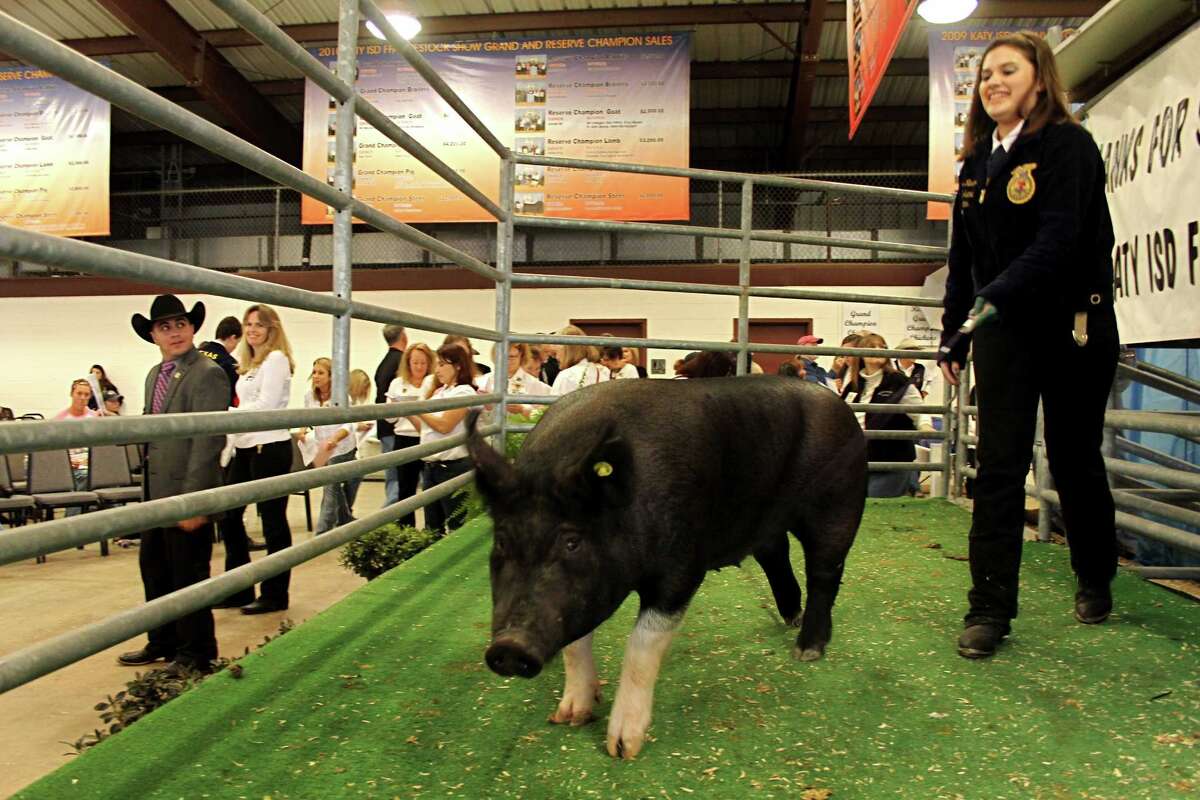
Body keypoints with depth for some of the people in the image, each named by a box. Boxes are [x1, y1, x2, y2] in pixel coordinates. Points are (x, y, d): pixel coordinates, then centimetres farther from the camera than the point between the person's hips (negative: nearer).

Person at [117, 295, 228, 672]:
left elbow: (208, 441, -20)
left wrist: (193, 501, -22)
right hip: (156, 492, 9)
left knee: (188, 576, 2)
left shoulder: (208, 374, -14)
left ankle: (196, 656, 18)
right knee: (153, 568, 18)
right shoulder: (154, 374, 14)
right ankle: (163, 643, 35)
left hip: (186, 494, -9)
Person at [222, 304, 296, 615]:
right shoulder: (248, 363, 18)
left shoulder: (276, 358, -8)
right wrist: (230, 445, 12)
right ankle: (239, 589, 23)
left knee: (273, 520, 0)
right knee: (230, 515, 11)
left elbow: (266, 405, -17)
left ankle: (275, 594, 10)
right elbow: (245, 405, 17)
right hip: (245, 448, 9)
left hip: (270, 447, -9)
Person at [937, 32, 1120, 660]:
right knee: (998, 466, -4)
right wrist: (952, 336, 10)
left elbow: (1060, 240, -22)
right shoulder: (977, 164, 11)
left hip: (1071, 326, -4)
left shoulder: (1068, 145, -7)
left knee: (1075, 461, 7)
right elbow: (963, 259, 13)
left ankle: (1095, 583, 30)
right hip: (1004, 331, 4)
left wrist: (996, 296, -33)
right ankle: (989, 608, -2)